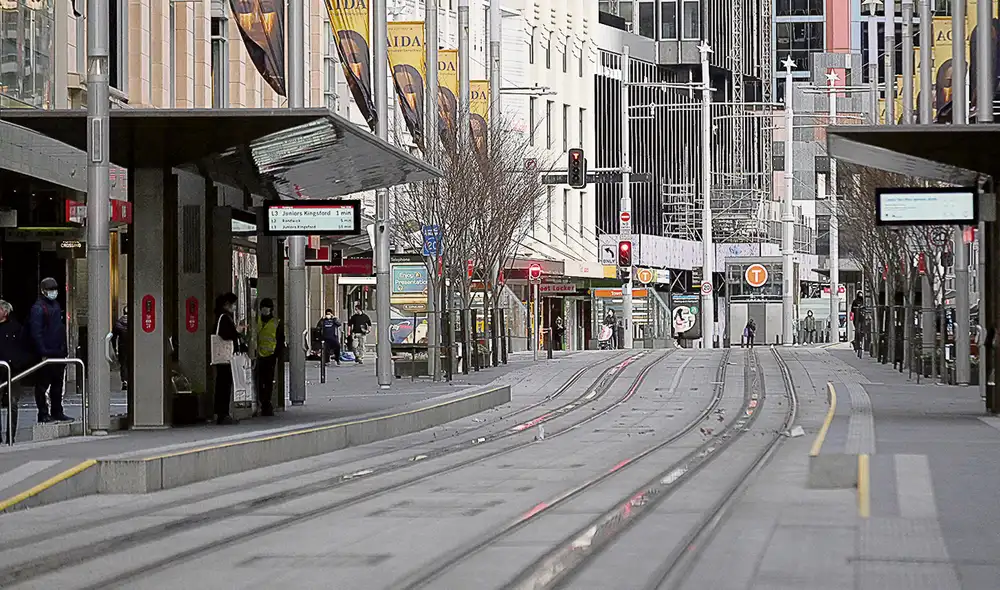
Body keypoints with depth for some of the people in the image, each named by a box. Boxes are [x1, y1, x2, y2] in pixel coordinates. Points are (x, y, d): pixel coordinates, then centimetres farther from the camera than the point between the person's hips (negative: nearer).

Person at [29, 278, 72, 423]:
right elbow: (36, 332, -17)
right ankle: (43, 414, 3)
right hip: (45, 355, -8)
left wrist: (64, 349, 17)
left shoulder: (56, 306, 15)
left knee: (58, 385, 13)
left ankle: (57, 413, 21)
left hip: (58, 353, 8)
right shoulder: (38, 308, -11)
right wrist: (43, 352, -22)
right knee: (43, 384, -1)